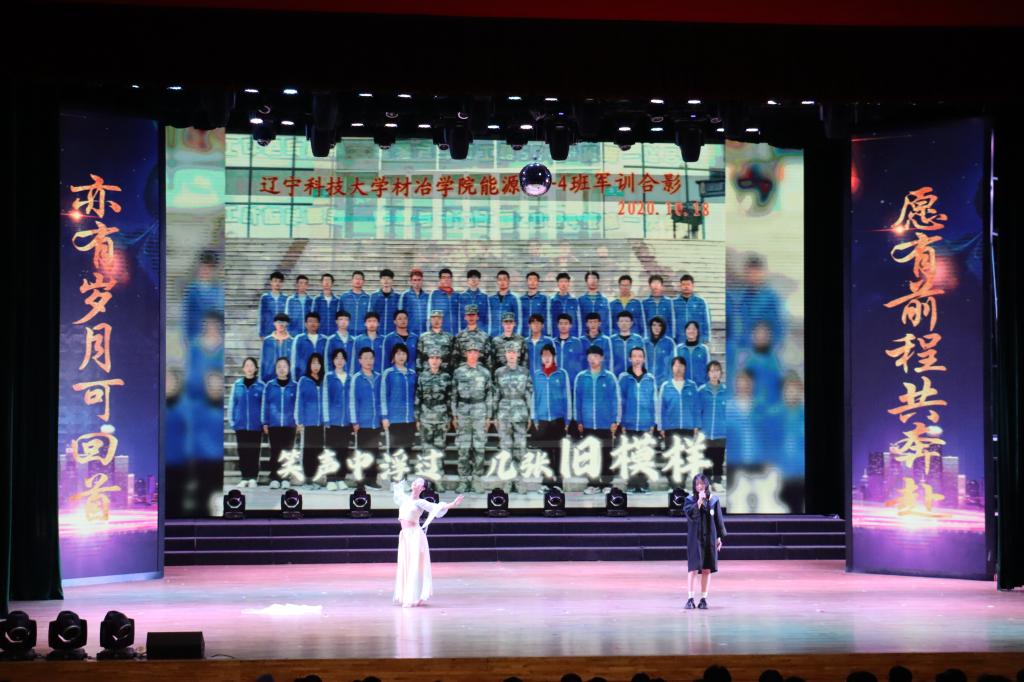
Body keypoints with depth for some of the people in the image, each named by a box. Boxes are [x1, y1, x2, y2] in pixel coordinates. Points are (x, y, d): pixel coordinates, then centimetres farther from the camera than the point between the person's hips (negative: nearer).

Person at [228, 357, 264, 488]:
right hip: (241, 425, 2)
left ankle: (253, 478, 7)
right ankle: (244, 478, 10)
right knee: (242, 452, 4)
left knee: (254, 452, 1)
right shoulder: (237, 385, 4)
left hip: (256, 425, -2)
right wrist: (231, 420, 2)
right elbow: (232, 403, 8)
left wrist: (264, 421, -3)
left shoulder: (261, 386, -1)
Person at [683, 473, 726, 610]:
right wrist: (699, 501, -24)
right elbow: (689, 514, -17)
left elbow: (718, 519, 8)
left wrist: (719, 537, 6)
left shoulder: (713, 500, 4)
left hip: (709, 538, 2)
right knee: (693, 568, -7)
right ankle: (690, 598, -5)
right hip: (694, 538, -2)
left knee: (707, 569, 3)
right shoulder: (690, 500, 0)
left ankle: (704, 598, 9)